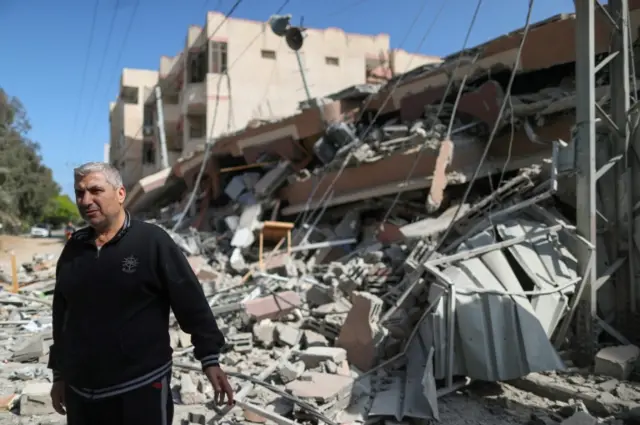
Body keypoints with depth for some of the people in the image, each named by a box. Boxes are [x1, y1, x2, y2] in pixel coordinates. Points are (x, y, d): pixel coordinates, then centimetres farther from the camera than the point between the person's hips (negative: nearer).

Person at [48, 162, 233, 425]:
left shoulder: (152, 241, -10)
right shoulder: (73, 248, 7)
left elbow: (191, 302, -10)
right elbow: (62, 316, 15)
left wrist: (210, 359, -11)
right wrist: (60, 374, 18)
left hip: (141, 388, -5)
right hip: (81, 391, 6)